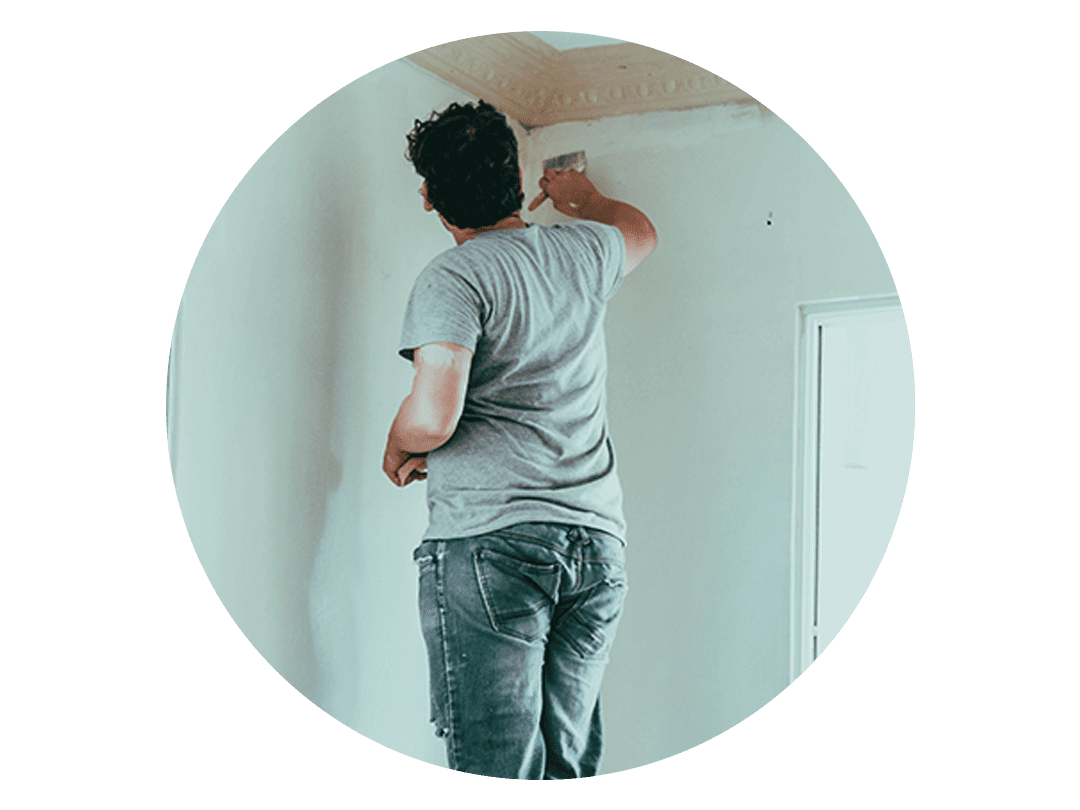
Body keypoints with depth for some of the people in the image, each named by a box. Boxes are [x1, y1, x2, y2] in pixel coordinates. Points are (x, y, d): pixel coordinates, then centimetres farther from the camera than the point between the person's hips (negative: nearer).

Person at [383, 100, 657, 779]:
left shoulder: (453, 278, -4)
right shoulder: (583, 251, 14)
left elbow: (433, 418, -15)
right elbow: (640, 230, 39)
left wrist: (397, 450, 6)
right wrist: (583, 196, 58)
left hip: (488, 539, -6)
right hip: (598, 537, 6)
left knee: (498, 773, -7)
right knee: (571, 769, 8)